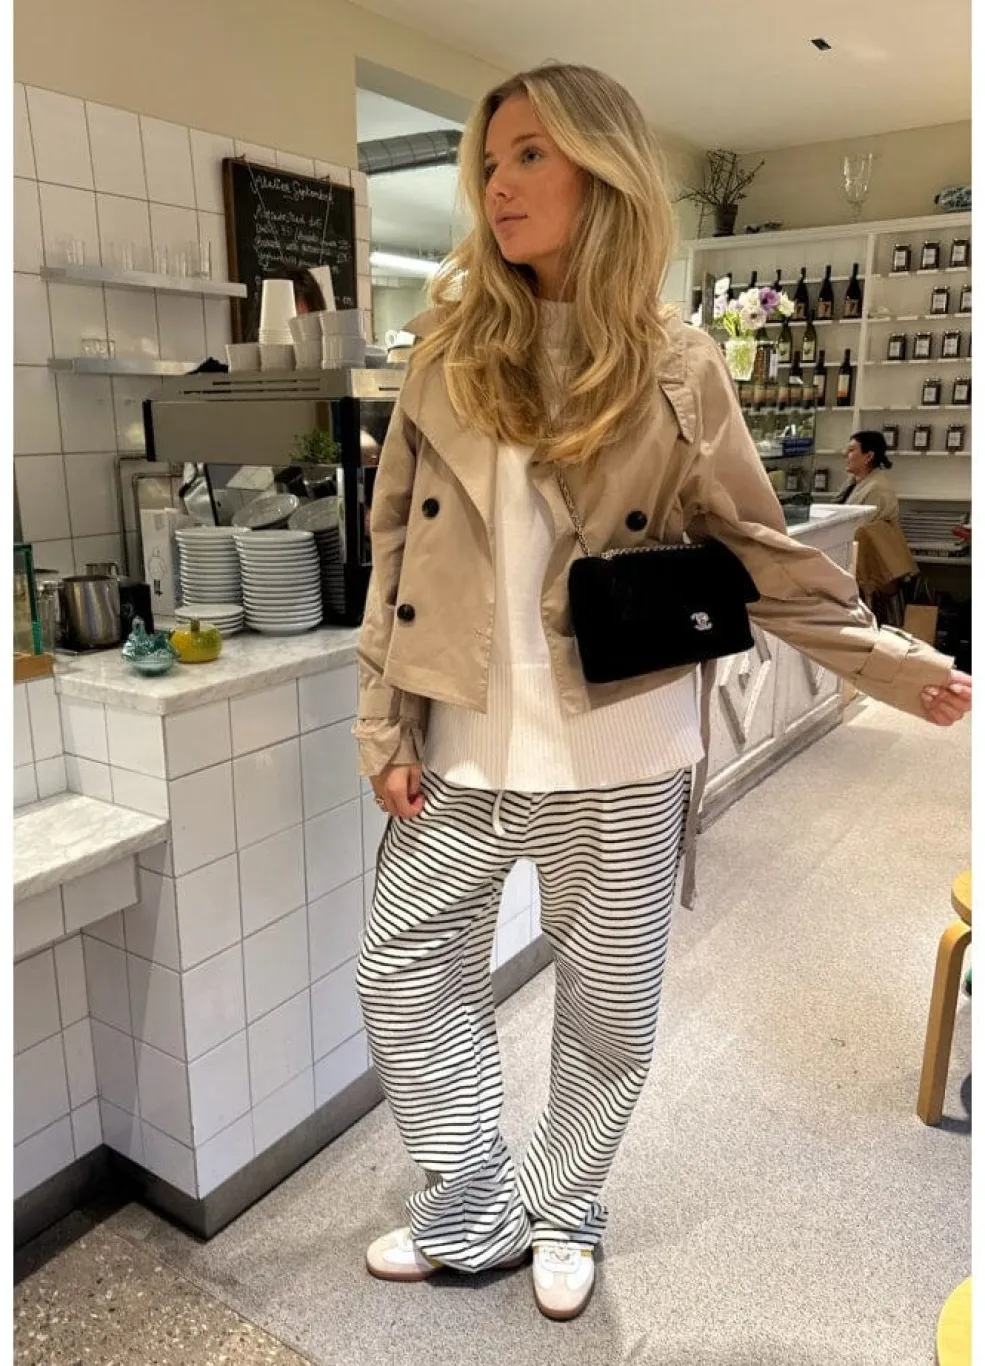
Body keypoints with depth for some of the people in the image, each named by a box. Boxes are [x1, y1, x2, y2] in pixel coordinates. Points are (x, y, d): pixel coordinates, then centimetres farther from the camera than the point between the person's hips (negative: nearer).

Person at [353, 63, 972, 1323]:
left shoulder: (674, 371, -2)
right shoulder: (451, 345, 3)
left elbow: (756, 550, 3)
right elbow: (396, 546, 3)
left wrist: (893, 664, 0)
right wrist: (385, 728, 0)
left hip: (616, 754, -2)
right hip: (461, 741, 3)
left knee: (607, 1007, 12)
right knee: (403, 976, 11)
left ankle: (561, 1215, 41)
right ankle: (472, 1215, 36)